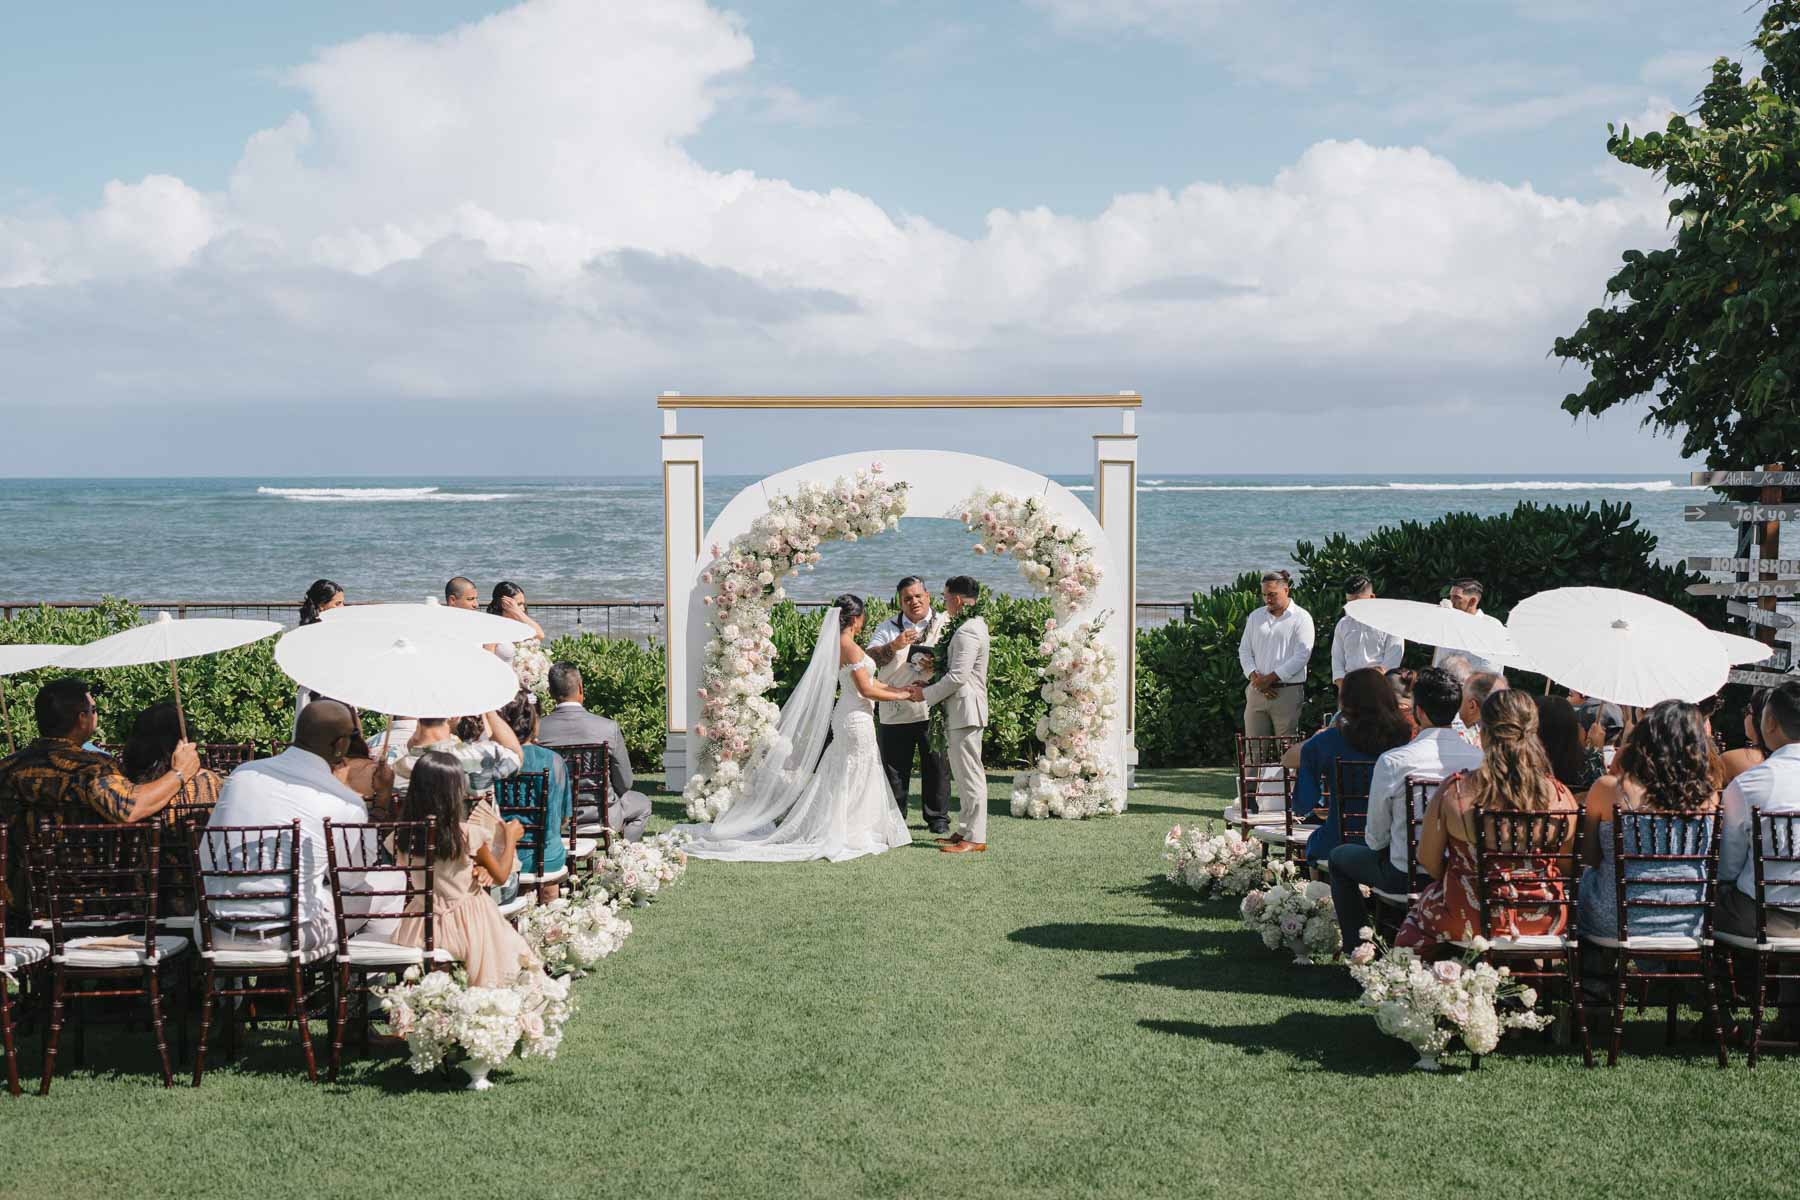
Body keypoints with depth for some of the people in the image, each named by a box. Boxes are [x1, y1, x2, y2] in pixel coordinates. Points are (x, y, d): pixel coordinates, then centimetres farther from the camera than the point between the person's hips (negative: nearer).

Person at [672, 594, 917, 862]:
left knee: (840, 776, 14)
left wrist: (901, 688, 16)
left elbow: (866, 681, 16)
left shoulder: (837, 645, 11)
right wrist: (901, 696, -7)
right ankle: (851, 835, 4)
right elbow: (866, 690, -17)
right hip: (857, 719, -9)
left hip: (845, 718, 9)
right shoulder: (850, 647, -17)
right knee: (855, 778, -2)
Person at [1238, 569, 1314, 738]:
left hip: (1287, 691, -4)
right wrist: (1255, 677, -6)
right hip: (1257, 690, 4)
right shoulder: (1255, 617, 14)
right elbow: (1244, 650, 12)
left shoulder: (1301, 618, -1)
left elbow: (1302, 656, -9)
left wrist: (1270, 678, -12)